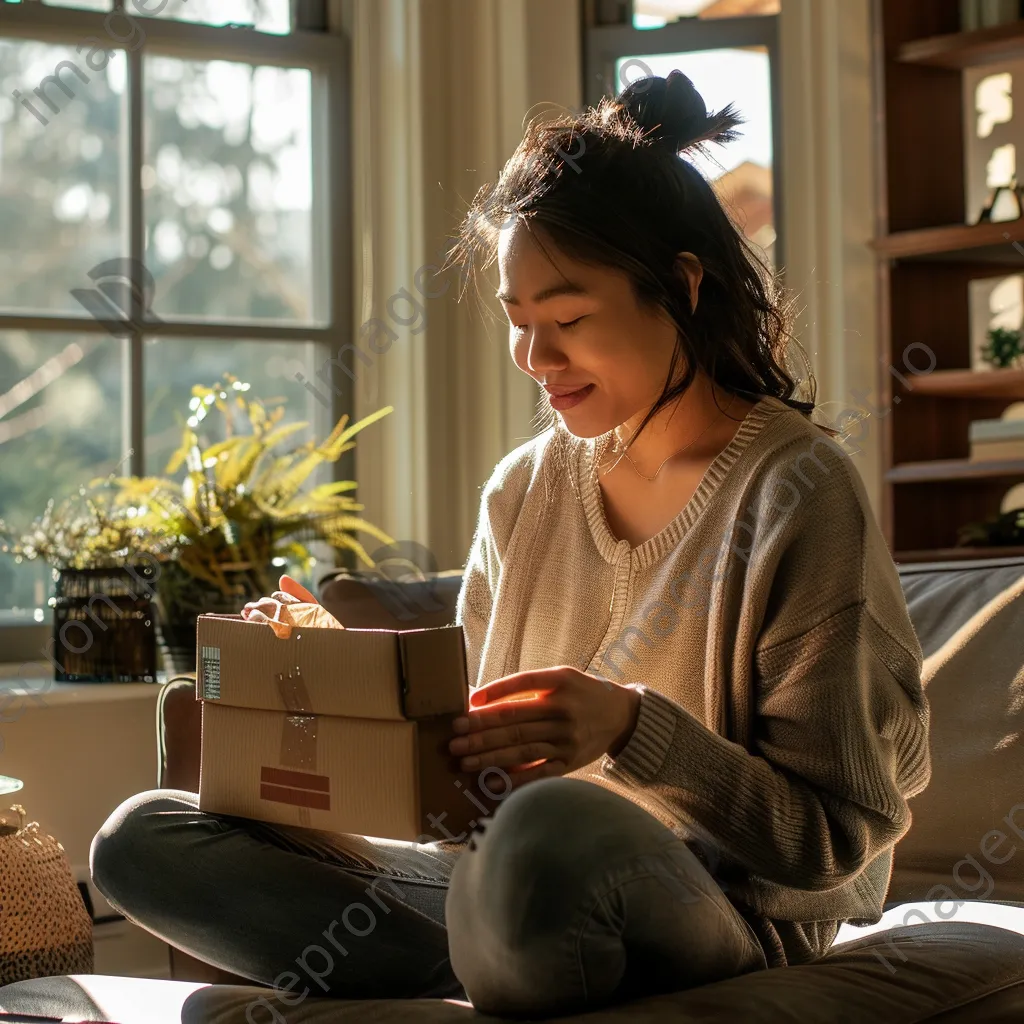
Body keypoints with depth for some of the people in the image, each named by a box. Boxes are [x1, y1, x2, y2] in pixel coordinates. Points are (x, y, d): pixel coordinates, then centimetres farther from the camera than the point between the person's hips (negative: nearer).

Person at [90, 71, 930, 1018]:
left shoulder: (796, 494, -9)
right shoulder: (525, 487, 11)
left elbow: (833, 838, -11)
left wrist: (634, 729, -24)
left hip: (729, 921, -7)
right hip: (507, 881, 7)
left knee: (553, 827, -43)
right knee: (141, 839, -4)